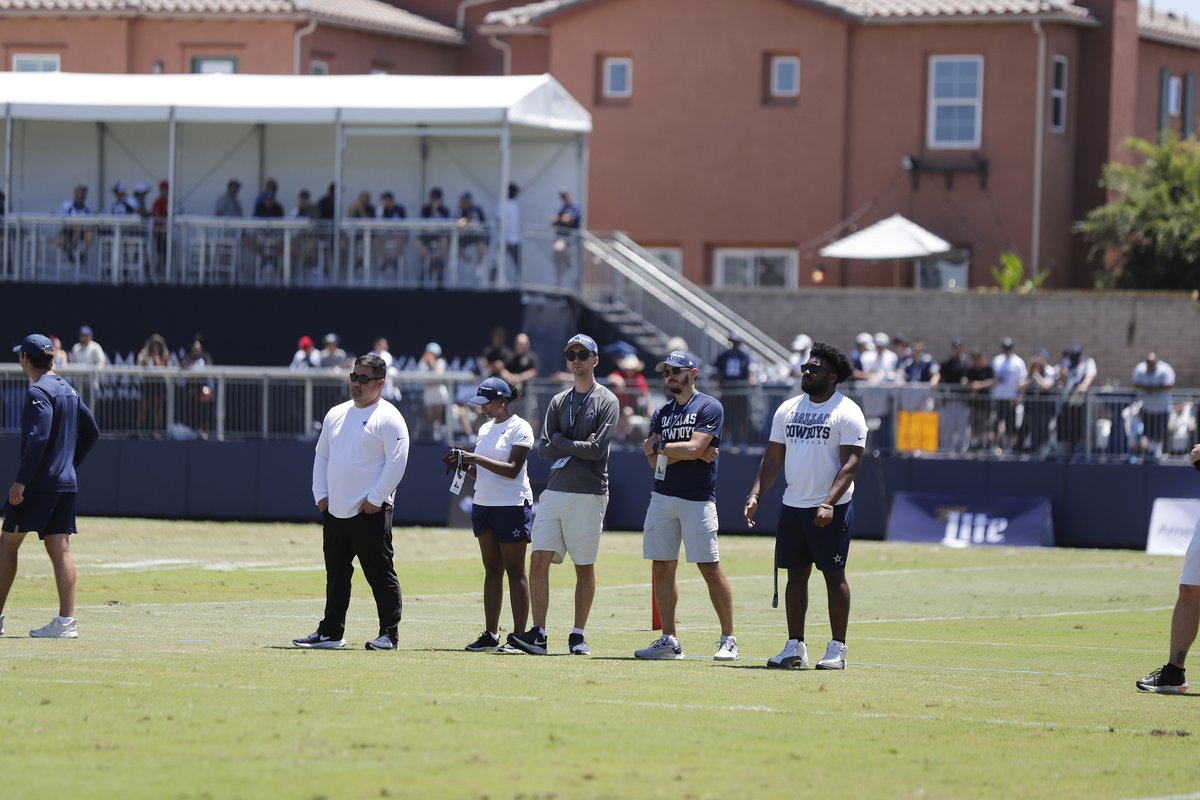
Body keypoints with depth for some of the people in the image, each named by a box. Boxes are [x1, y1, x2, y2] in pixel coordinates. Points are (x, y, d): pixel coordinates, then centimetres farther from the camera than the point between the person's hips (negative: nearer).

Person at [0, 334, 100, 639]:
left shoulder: (38, 392, -12)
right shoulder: (69, 390, 15)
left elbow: (37, 438, -22)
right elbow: (91, 431, 21)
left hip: (37, 483, -8)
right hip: (66, 482, 8)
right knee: (60, 549, 2)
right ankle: (66, 621, -7)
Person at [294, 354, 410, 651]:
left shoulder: (389, 418, -6)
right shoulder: (336, 414, 15)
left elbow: (397, 462, -13)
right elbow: (321, 456, 20)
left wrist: (375, 499, -16)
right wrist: (320, 494, 8)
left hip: (371, 512, -7)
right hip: (334, 512, 7)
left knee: (380, 574, -6)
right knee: (336, 574, 12)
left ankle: (389, 634, -2)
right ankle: (331, 632, 19)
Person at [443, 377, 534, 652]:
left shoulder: (519, 428, -8)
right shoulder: (486, 429, 15)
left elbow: (512, 470, -18)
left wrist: (476, 459, -21)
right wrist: (464, 464, 1)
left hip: (512, 506, -8)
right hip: (483, 505, 8)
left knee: (515, 570, -5)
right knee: (491, 568, 7)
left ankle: (519, 635, -5)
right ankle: (490, 634, 7)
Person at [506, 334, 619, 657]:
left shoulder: (606, 401, 0)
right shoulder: (558, 402, 15)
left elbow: (598, 449, -13)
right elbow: (544, 449, 6)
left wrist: (562, 441, -4)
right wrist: (579, 446, -5)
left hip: (588, 494, -5)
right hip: (555, 492, 5)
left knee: (585, 567, 1)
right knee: (539, 560, -6)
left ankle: (578, 635, 8)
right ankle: (538, 635, -8)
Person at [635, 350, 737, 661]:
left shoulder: (709, 407, -3)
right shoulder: (662, 413, 15)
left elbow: (694, 448, -16)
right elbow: (655, 462, 5)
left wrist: (657, 446, -3)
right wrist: (692, 454, -8)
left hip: (698, 499, -6)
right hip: (663, 497, 6)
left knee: (710, 568, -6)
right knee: (662, 568, 4)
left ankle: (729, 639, 0)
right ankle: (668, 641, 8)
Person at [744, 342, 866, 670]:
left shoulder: (847, 413, -7)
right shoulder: (788, 409, 11)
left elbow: (850, 463, -14)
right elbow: (773, 458, 14)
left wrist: (829, 503, -24)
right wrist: (755, 494, 1)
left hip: (830, 510, -6)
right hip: (792, 505, 6)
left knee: (833, 575, -2)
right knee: (795, 574, 7)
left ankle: (837, 649, 2)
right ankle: (795, 647, 11)